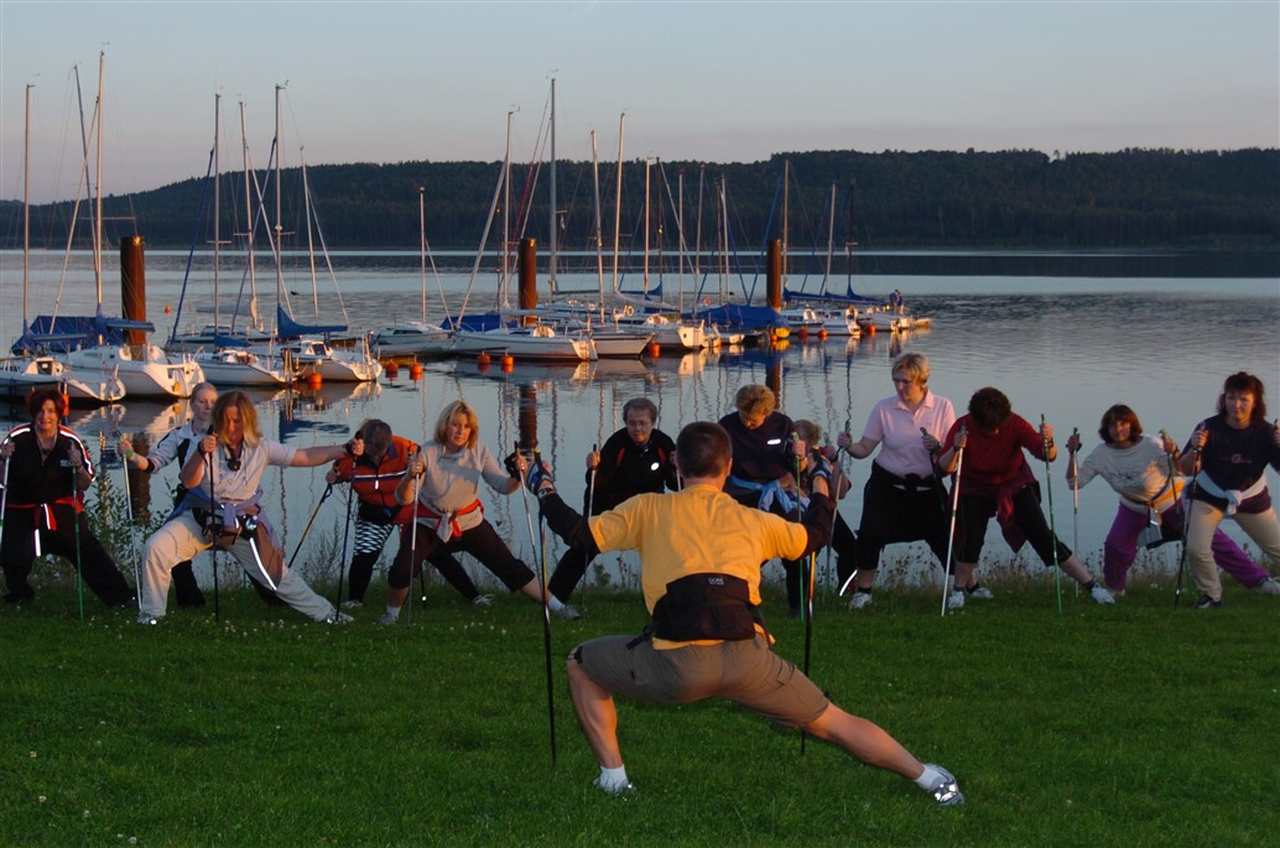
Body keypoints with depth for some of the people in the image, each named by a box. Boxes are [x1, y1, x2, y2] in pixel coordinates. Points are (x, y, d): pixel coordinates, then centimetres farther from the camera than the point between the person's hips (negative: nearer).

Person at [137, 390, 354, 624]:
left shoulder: (261, 449, -7)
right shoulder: (208, 444, -11)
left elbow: (306, 457, -6)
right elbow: (189, 482, -21)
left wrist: (345, 449, -17)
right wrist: (200, 453, -39)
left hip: (242, 525, 1)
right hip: (200, 519, -1)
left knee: (279, 574, 5)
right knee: (156, 548, -20)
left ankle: (325, 613, 23)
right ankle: (151, 613, -3)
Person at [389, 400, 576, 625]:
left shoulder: (478, 451, -10)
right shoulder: (428, 453, -19)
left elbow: (503, 486, -12)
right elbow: (403, 499, -21)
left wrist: (517, 477, -33)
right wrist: (410, 477, -42)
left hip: (470, 523, 2)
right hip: (430, 525, -2)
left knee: (509, 566, -2)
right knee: (402, 570, -19)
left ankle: (556, 606, 6)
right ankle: (392, 612, 10)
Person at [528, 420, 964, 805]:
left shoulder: (649, 510, 13)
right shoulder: (753, 520, 19)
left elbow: (582, 535, 13)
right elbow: (815, 535, 34)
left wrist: (545, 490, 30)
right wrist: (822, 482, 51)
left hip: (680, 664, -2)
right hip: (750, 661, 2)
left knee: (581, 665, 22)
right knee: (833, 723, 22)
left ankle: (613, 779, 16)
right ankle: (928, 778, 22)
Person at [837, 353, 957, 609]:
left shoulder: (942, 407, -4)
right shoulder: (884, 408, -5)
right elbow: (865, 448, -5)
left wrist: (937, 447, -26)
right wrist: (849, 446, -26)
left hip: (927, 487, 0)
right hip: (887, 484, 0)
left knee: (944, 535, 2)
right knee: (871, 533, -15)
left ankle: (967, 584, 25)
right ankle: (863, 590, 0)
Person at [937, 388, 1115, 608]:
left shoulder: (1014, 423, -22)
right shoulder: (962, 427, -21)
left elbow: (1048, 455, -26)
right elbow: (944, 468, -24)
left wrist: (1047, 442, -48)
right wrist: (955, 449, -44)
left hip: (1014, 486, 0)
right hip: (975, 490, 0)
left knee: (1044, 537, -8)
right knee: (970, 540, -18)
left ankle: (1091, 586, -4)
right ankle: (959, 588, 8)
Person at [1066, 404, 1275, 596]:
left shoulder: (1151, 446, -26)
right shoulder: (1100, 455, -18)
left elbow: (1178, 472, -21)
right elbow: (1075, 482, -17)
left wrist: (1173, 453, -41)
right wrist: (1072, 454, -30)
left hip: (1172, 501, -3)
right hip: (1135, 508, 3)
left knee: (1212, 538, -5)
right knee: (1115, 545, -15)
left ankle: (1259, 580, -2)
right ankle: (1113, 588, 15)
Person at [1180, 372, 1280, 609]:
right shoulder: (1209, 428, -21)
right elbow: (1187, 470, -18)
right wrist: (1195, 449, -38)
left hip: (1252, 500, 1)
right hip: (1209, 497, -1)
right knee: (1196, 549, -14)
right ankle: (1211, 595, 12)